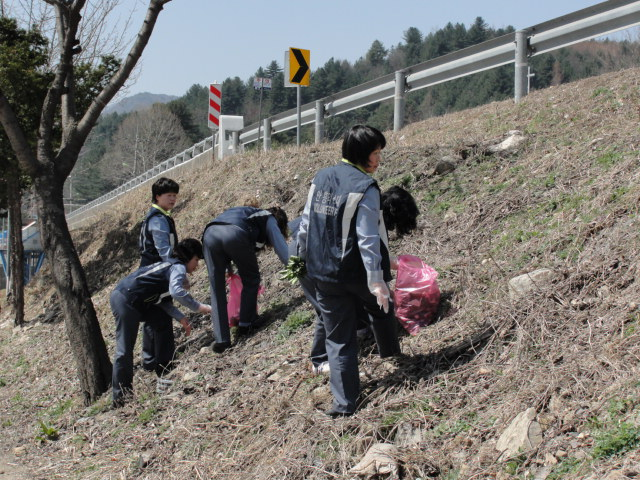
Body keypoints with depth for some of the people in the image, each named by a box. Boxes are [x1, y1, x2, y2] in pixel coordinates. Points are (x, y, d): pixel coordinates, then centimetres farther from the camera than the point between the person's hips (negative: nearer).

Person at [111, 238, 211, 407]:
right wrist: (199, 307, -23)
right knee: (125, 350, -7)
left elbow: (162, 299, 15)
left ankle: (163, 377, 18)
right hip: (125, 300, -11)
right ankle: (120, 398, -3)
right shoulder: (179, 267, -8)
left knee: (164, 327, 17)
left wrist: (180, 317, 6)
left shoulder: (169, 265, 20)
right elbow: (176, 291, -28)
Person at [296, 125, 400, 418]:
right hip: (357, 273, -4)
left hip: (323, 274, 5)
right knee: (381, 308, 28)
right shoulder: (365, 188, -16)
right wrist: (377, 280, -18)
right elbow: (367, 239, -20)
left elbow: (305, 225, 10)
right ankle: (390, 352, 50)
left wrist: (305, 258, 22)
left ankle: (344, 403, 6)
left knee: (338, 339, 8)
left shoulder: (321, 178, 4)